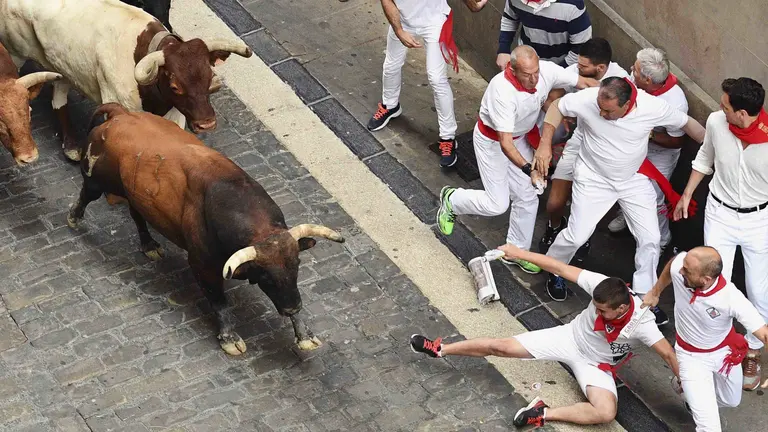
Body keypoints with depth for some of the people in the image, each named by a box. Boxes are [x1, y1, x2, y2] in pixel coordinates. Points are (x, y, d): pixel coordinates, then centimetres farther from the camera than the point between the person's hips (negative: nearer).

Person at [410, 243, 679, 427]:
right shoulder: (601, 286, -28)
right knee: (501, 347, -4)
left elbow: (668, 354, -25)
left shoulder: (641, 324, -34)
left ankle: (545, 414, -19)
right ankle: (440, 349, 13)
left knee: (606, 413, -32)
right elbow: (561, 268, -21)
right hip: (570, 337, 2)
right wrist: (520, 254, -17)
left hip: (596, 365, -2)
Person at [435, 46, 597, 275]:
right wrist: (529, 169, -44)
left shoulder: (548, 70, -25)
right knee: (497, 204, -4)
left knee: (527, 197, 9)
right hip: (492, 141, -6)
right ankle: (452, 199, 24)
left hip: (520, 137, 6)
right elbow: (505, 143, -38)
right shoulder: (502, 92, -41)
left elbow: (585, 82, -11)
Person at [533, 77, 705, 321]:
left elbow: (687, 124, -10)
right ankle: (554, 271, 32)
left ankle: (644, 297, 21)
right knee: (577, 236, -1)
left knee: (650, 239, 1)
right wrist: (545, 145, -16)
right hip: (593, 178, -1)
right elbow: (557, 107, -10)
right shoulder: (588, 99, -30)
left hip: (634, 180, 1)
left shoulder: (653, 107, -28)